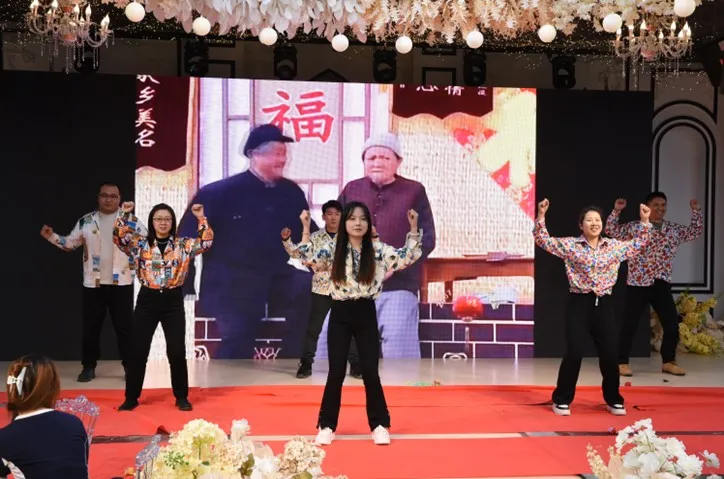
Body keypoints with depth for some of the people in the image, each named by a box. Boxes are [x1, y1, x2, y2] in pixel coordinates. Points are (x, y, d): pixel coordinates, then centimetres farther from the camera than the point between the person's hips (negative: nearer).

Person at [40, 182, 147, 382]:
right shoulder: (86, 221, 5)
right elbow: (70, 243, 7)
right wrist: (52, 236, -6)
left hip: (121, 282, -1)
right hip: (93, 283, 2)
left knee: (124, 326, 3)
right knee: (91, 326, 6)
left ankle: (130, 367, 11)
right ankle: (88, 367, 17)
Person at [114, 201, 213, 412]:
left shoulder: (183, 245, 3)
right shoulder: (140, 244, 4)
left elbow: (206, 242, -8)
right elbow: (119, 237, -9)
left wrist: (201, 218, -15)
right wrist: (125, 215, -18)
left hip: (173, 301, 0)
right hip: (147, 300, 0)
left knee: (177, 351, 1)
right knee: (138, 350, 4)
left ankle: (181, 397, 14)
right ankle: (131, 397, 16)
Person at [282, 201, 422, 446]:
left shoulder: (378, 250, 2)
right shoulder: (333, 251, 1)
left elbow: (408, 256, -4)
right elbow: (308, 257, -12)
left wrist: (413, 228, -12)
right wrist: (306, 228, -16)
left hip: (366, 314, 0)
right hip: (340, 315, 0)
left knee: (370, 372, 2)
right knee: (336, 372, 2)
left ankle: (379, 425, 16)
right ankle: (326, 426, 14)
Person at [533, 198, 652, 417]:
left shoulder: (615, 246, 9)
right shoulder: (570, 245, -1)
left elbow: (638, 244, 22)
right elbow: (543, 241, -4)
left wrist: (644, 221, 13)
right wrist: (541, 216, -15)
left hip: (604, 304, 3)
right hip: (579, 303, -3)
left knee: (610, 354, 5)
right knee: (574, 353, -6)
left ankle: (613, 400, 22)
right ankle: (562, 400, 8)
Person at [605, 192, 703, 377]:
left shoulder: (674, 229, 12)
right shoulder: (634, 228, -1)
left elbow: (696, 231, 20)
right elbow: (611, 231, -4)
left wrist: (696, 211, 10)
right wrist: (616, 211, -14)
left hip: (662, 285, 4)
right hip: (638, 284, -4)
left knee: (672, 324, 5)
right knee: (630, 325, -3)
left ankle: (668, 362, 20)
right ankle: (622, 363, 6)